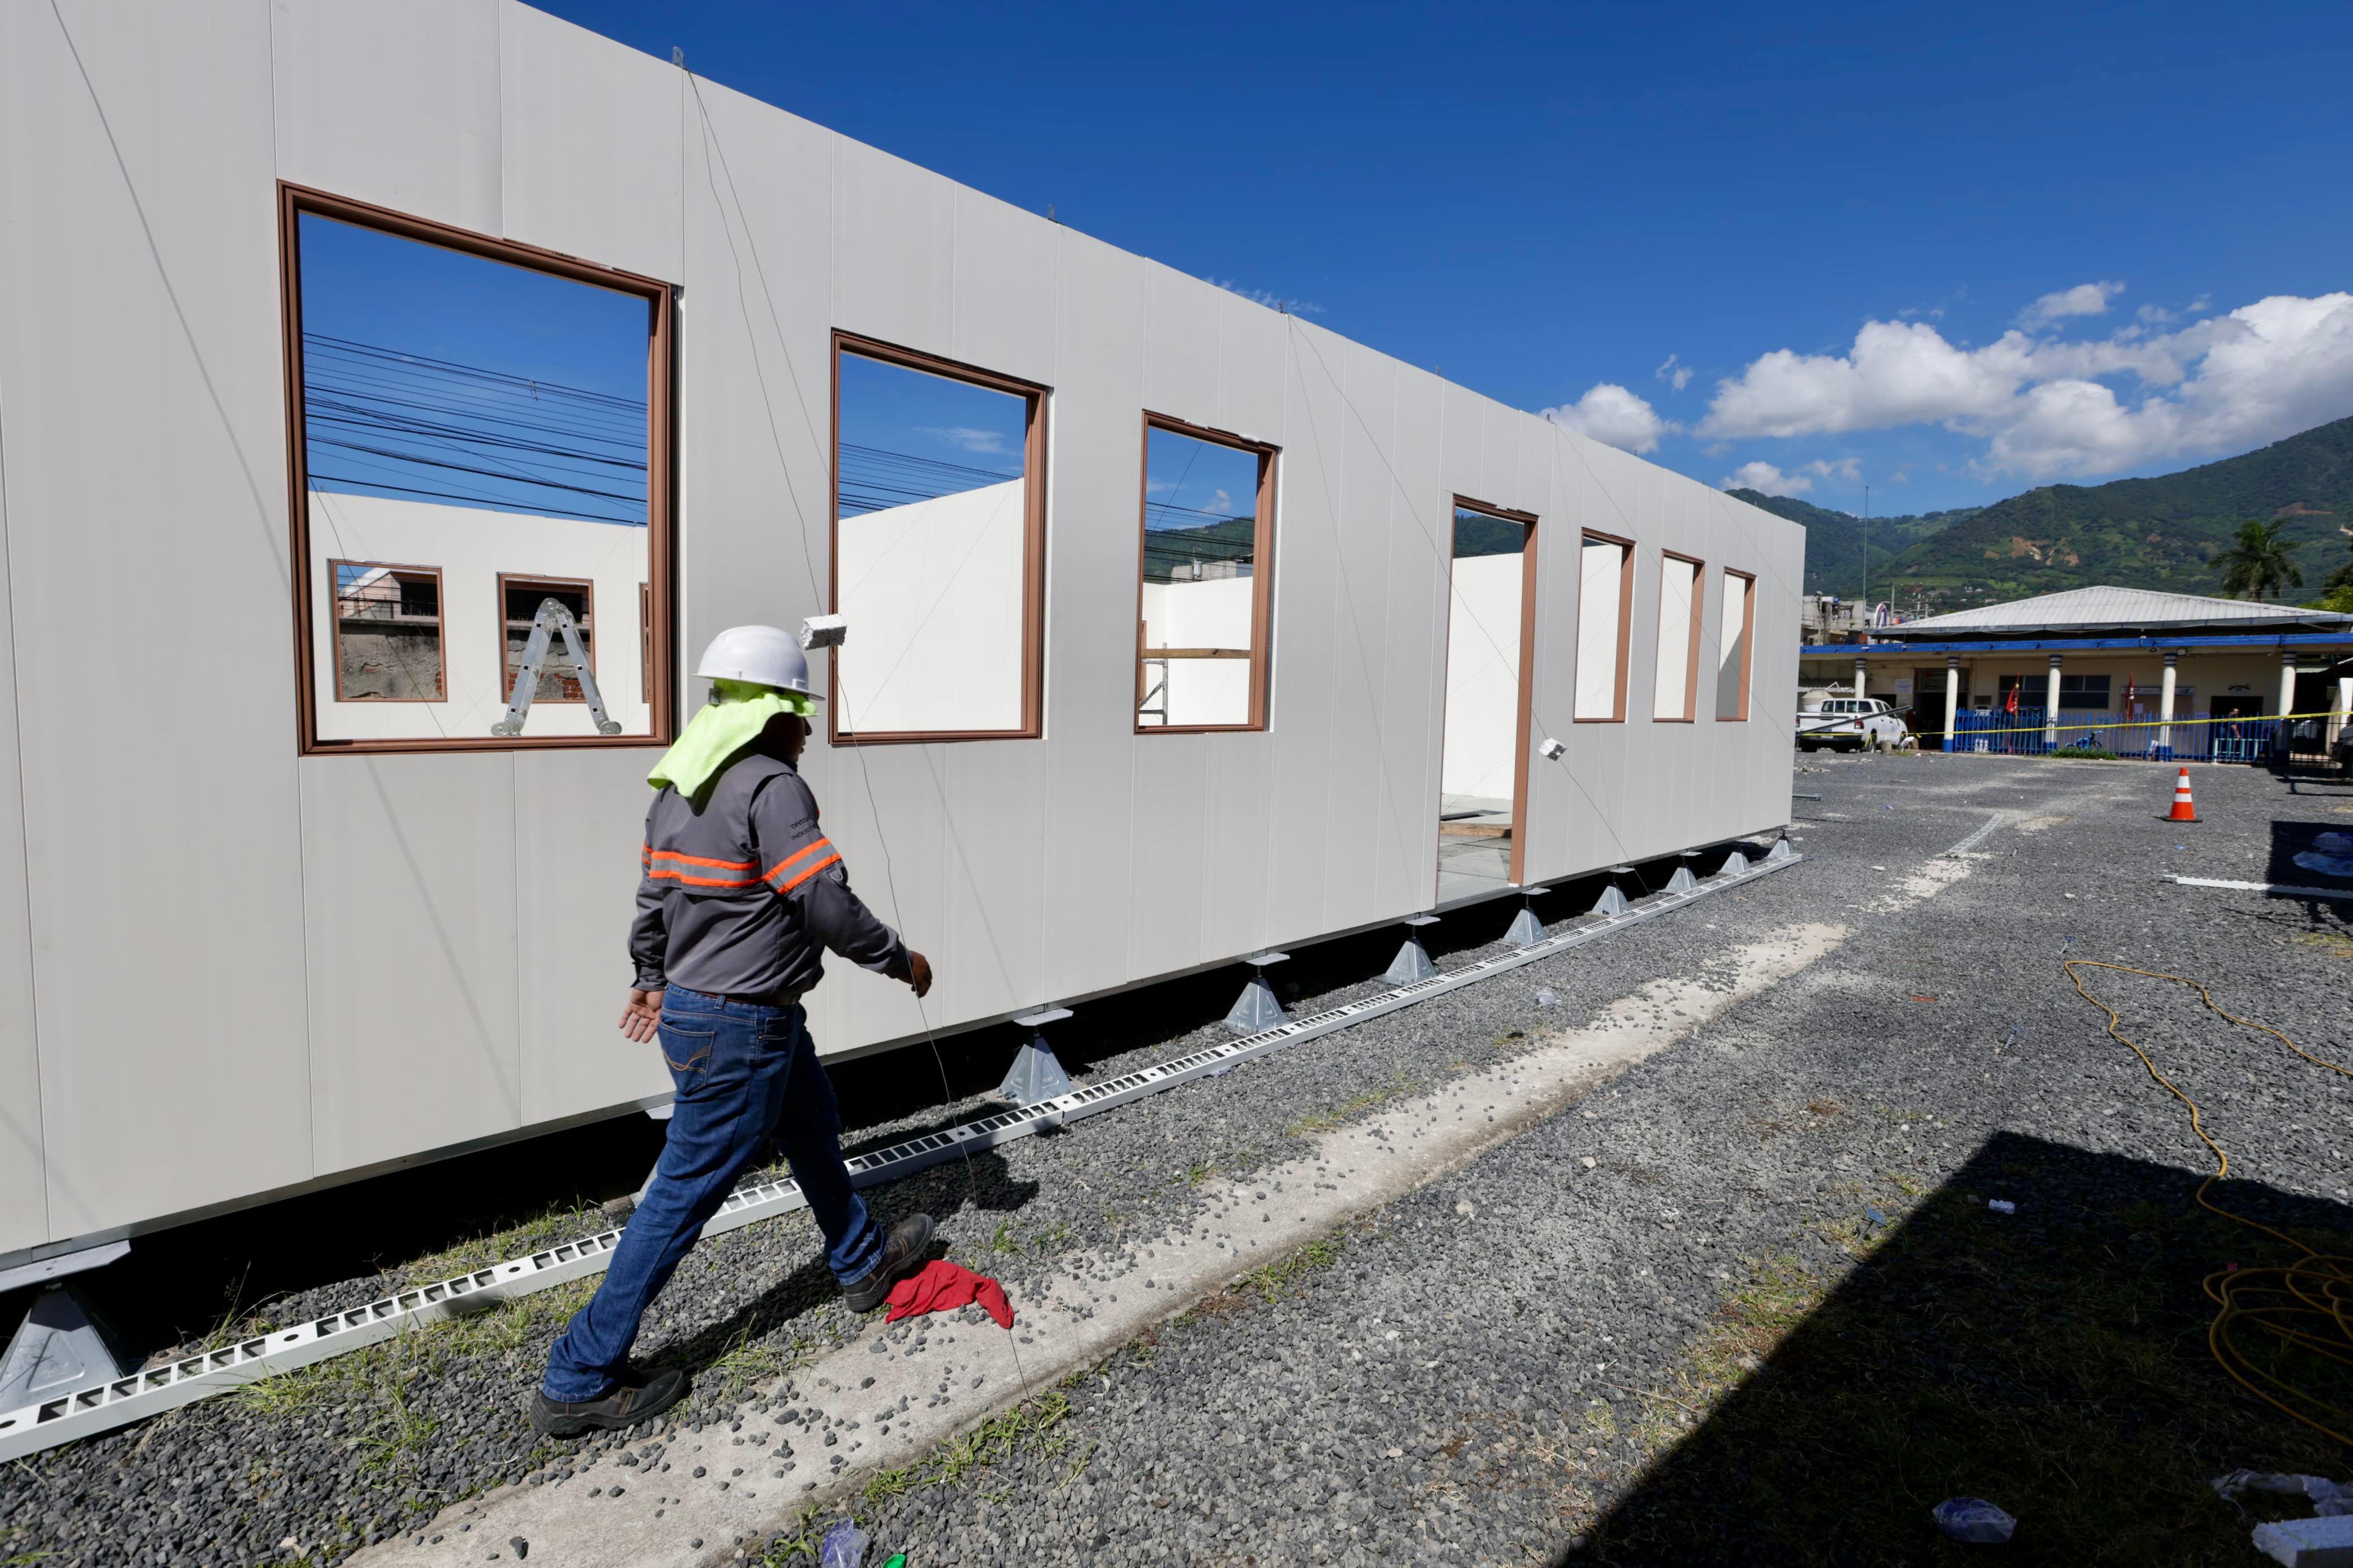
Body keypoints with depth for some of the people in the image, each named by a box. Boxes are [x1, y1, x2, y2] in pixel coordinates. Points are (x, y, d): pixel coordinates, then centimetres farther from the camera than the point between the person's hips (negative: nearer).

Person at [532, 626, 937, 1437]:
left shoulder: (679, 785, 6)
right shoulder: (771, 786, -23)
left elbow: (654, 896, 15)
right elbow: (828, 906, -23)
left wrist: (653, 978, 29)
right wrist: (901, 960, -8)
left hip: (690, 1004, 10)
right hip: (740, 1027, -10)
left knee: (814, 1131, 26)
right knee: (685, 1193, 3)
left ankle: (865, 1264, 46)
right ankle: (580, 1380, 17)